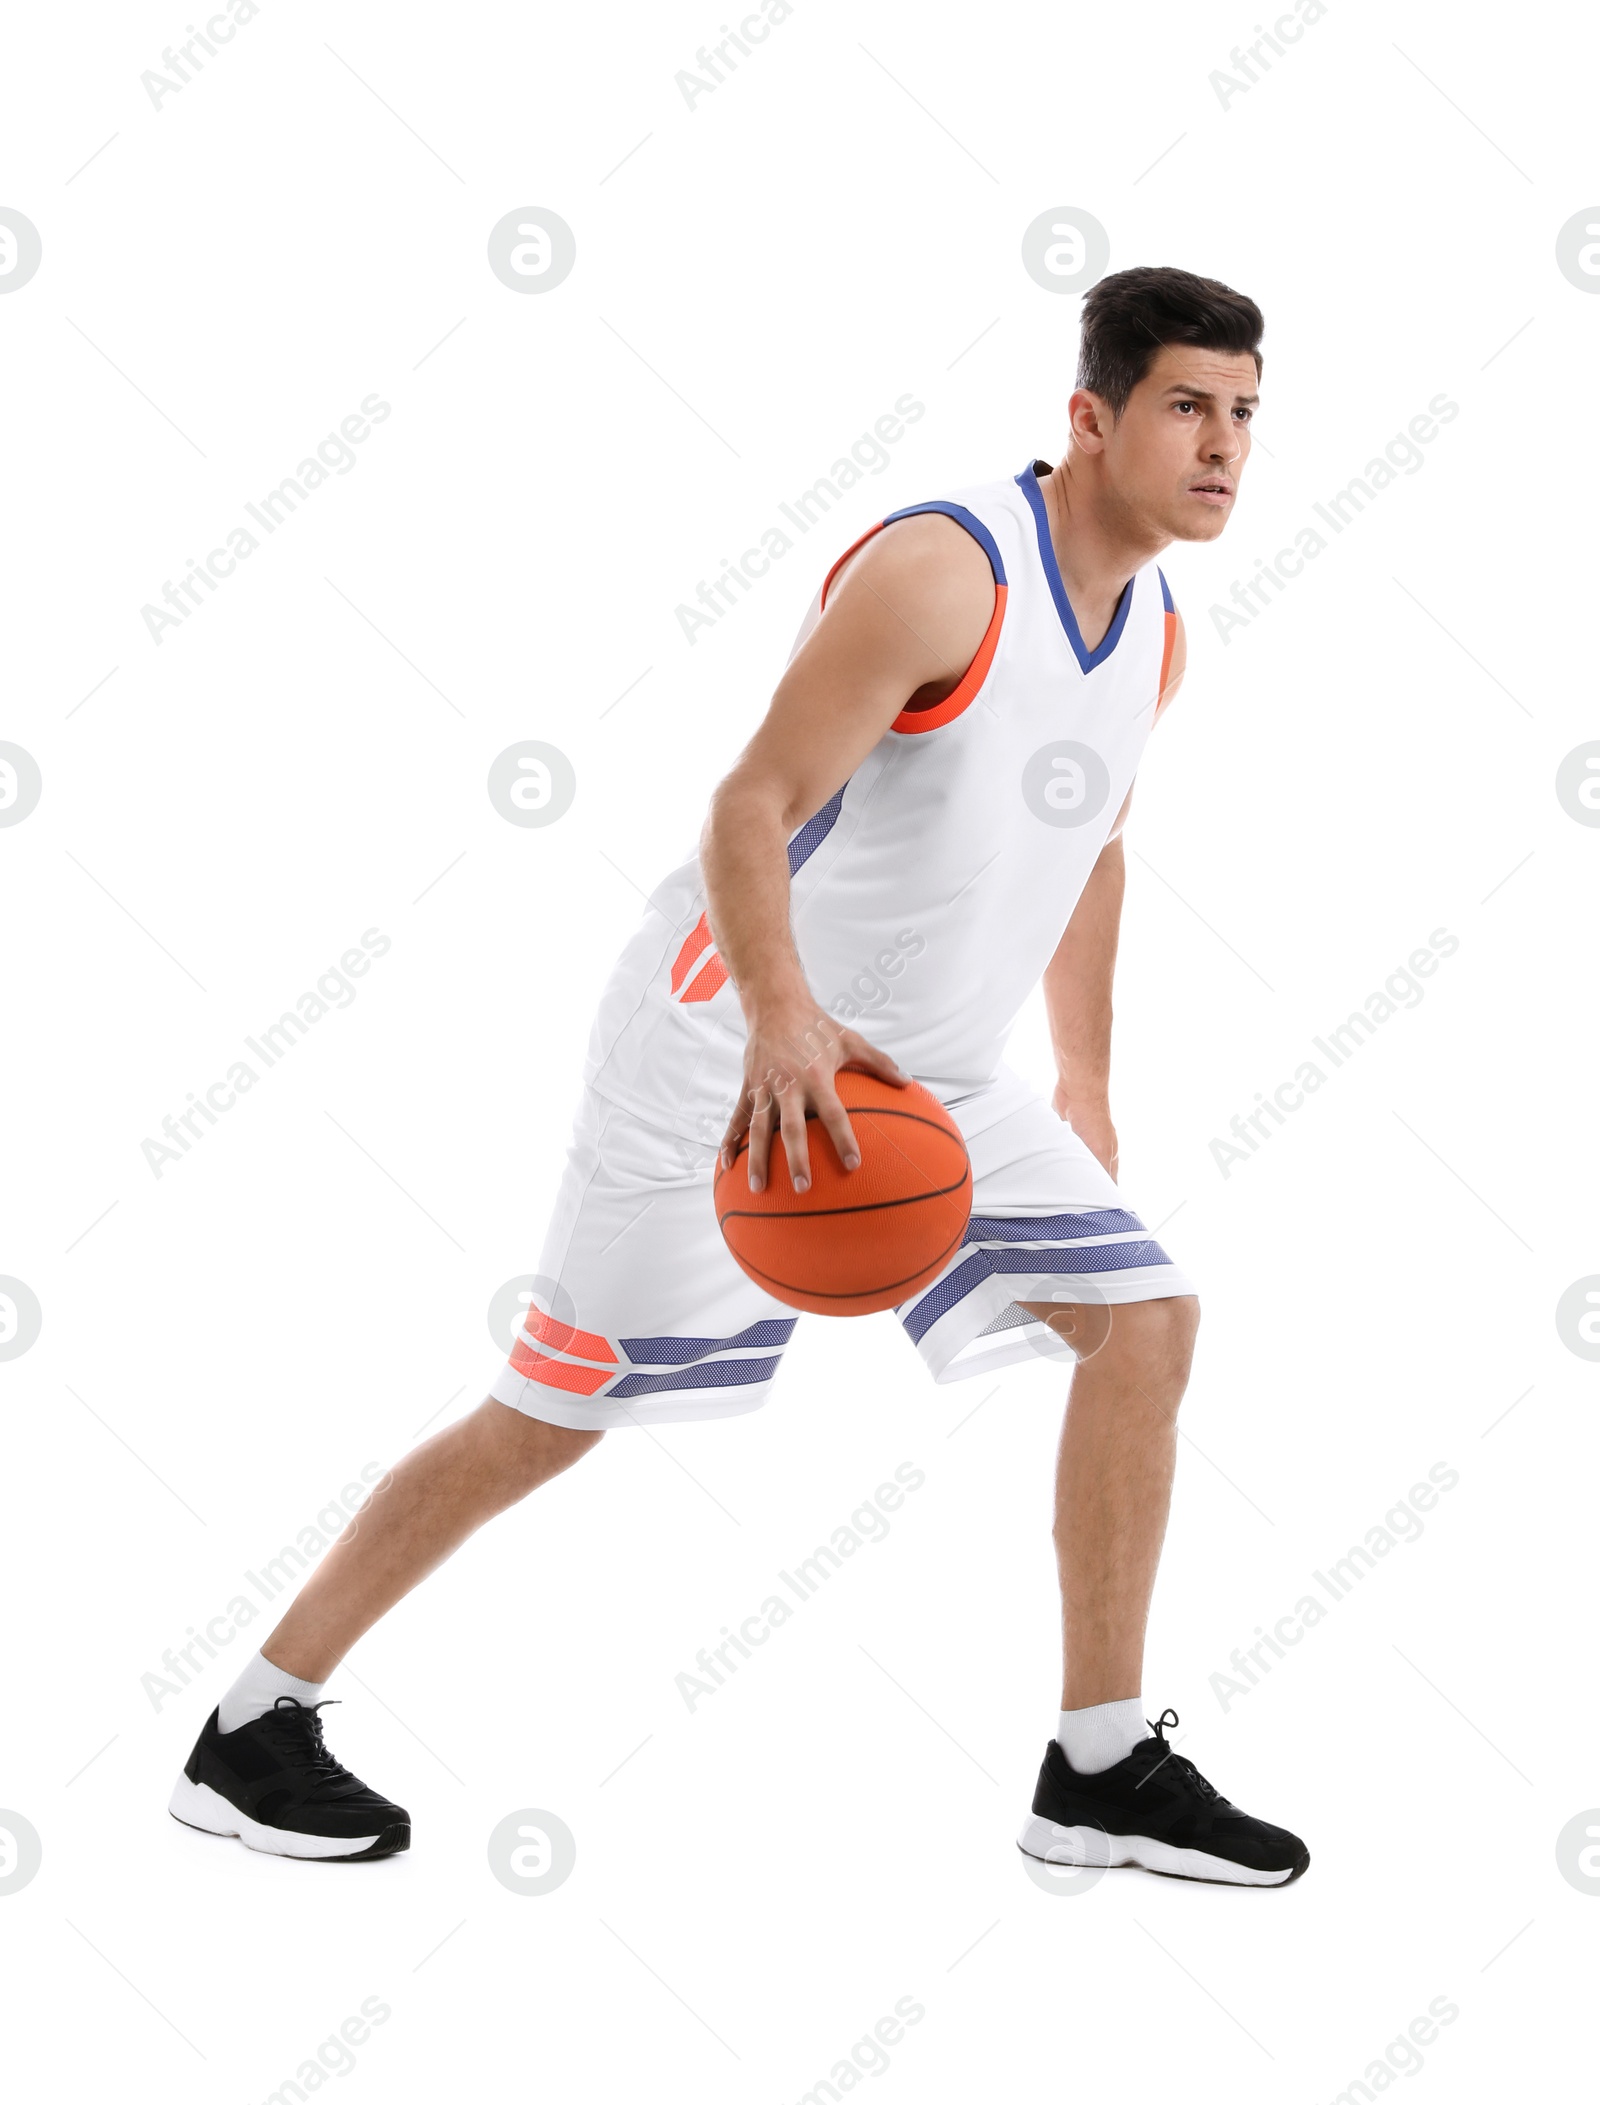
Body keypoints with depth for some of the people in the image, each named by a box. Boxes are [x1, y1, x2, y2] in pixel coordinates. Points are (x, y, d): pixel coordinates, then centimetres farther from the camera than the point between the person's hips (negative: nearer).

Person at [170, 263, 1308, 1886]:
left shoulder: (1153, 633, 5)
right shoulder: (942, 569, -21)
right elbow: (753, 806, -28)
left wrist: (1088, 1086, 22)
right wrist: (782, 1020, -43)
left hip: (931, 1078, 8)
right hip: (738, 1056, -8)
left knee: (1144, 1319, -3)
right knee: (554, 1414, -3)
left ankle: (1100, 1766, 5)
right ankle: (252, 1731, 11)